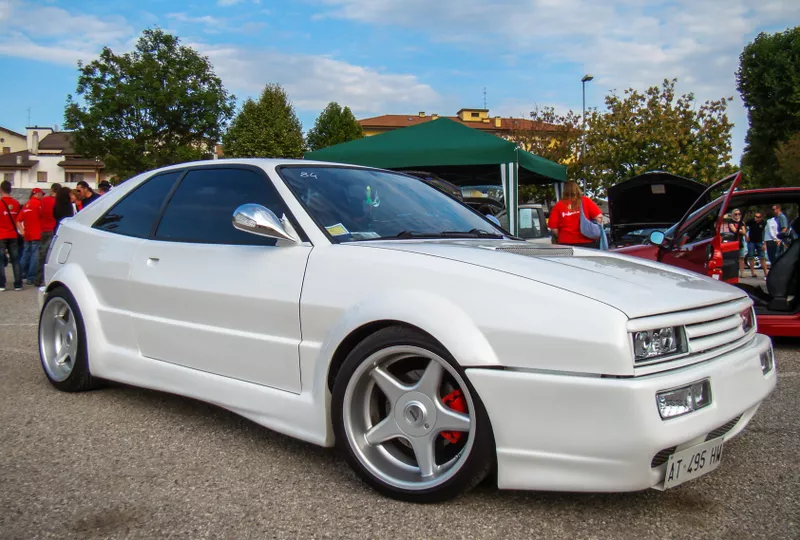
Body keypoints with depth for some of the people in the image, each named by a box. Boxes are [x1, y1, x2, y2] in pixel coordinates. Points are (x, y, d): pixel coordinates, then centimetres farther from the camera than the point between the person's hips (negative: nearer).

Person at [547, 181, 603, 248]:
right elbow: (599, 217, -4)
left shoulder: (558, 205, 4)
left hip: (566, 243, 0)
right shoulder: (586, 201, 4)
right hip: (586, 242, 0)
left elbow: (553, 227, -2)